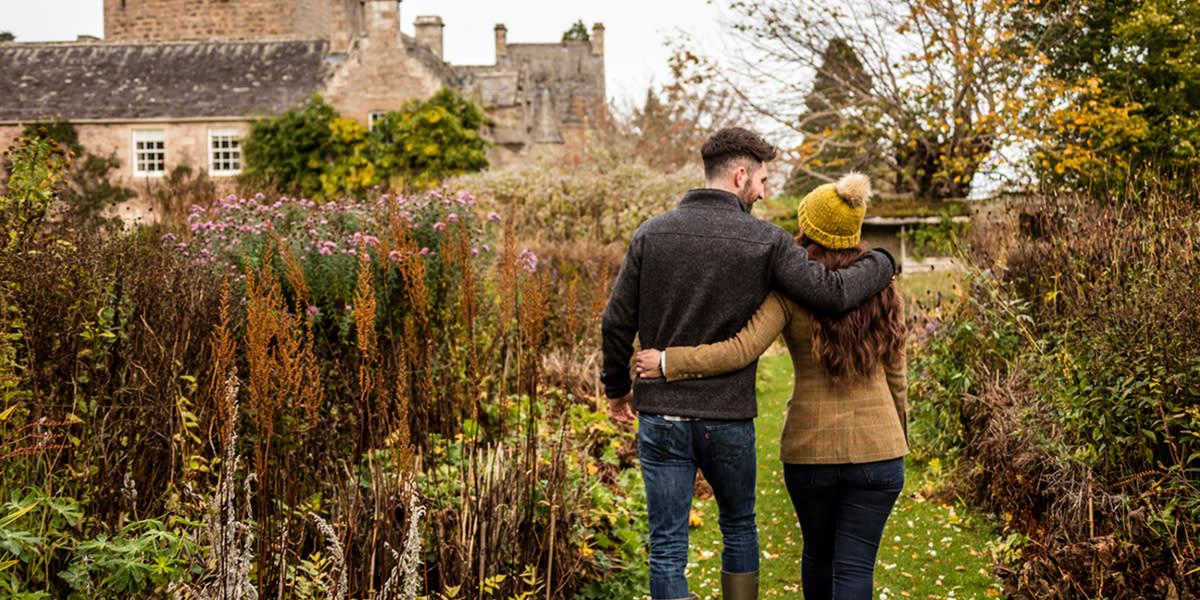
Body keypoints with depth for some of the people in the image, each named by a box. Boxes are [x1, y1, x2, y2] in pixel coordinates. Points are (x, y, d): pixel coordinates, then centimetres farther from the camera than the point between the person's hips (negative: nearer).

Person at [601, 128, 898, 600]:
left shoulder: (651, 234, 1)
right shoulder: (766, 242, -7)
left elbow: (617, 323, 2)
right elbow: (831, 293, -13)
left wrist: (617, 388, 18)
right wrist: (882, 263, 7)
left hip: (661, 419, 1)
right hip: (729, 421, -1)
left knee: (667, 549, 6)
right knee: (739, 529, 23)